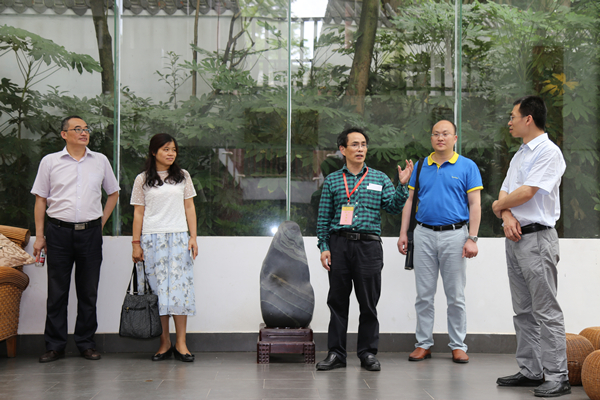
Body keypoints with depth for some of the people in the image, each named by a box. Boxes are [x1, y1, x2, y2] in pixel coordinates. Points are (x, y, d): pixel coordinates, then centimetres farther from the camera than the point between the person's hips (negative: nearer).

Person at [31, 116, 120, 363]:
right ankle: (55, 345, 10)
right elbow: (40, 199, 6)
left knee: (89, 291, 6)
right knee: (57, 291, 2)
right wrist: (39, 236, 1)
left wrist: (101, 222, 9)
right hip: (59, 232, -1)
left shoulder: (100, 161, 8)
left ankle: (86, 343, 16)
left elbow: (113, 193, 19)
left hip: (90, 233, 1)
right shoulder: (50, 162, 4)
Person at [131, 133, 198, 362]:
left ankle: (181, 344, -2)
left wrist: (193, 238, 2)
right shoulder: (143, 180, 8)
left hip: (178, 238, 1)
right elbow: (138, 213, 6)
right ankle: (164, 343, 5)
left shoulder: (182, 176, 12)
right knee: (157, 290, -2)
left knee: (179, 288, -5)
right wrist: (136, 244, 0)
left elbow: (189, 208, 11)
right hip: (152, 239, -1)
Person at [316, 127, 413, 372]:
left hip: (368, 244, 0)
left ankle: (368, 353, 13)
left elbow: (394, 207, 4)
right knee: (337, 301, 4)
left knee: (368, 302, 2)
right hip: (339, 244, 0)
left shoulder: (379, 179, 11)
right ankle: (336, 353, 12)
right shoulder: (332, 180, 10)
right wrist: (324, 247, 1)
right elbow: (324, 217, 8)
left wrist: (403, 186, -10)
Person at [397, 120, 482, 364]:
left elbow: (475, 205, -3)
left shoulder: (467, 167, 1)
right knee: (424, 295, 6)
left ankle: (458, 346, 14)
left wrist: (472, 238, -11)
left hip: (454, 234, -2)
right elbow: (410, 201, 12)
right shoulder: (420, 166, 10)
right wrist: (403, 233, 4)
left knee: (455, 296, 4)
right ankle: (423, 344, 15)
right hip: (424, 234, 3)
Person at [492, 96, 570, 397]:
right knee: (523, 311, 12)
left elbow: (526, 192, -18)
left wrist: (499, 205, 0)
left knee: (546, 311, -8)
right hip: (515, 237, 9)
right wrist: (507, 216, -7)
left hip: (537, 237, -9)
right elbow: (505, 193, 14)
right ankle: (530, 371, 19)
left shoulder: (548, 152, -10)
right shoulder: (519, 155, 19)